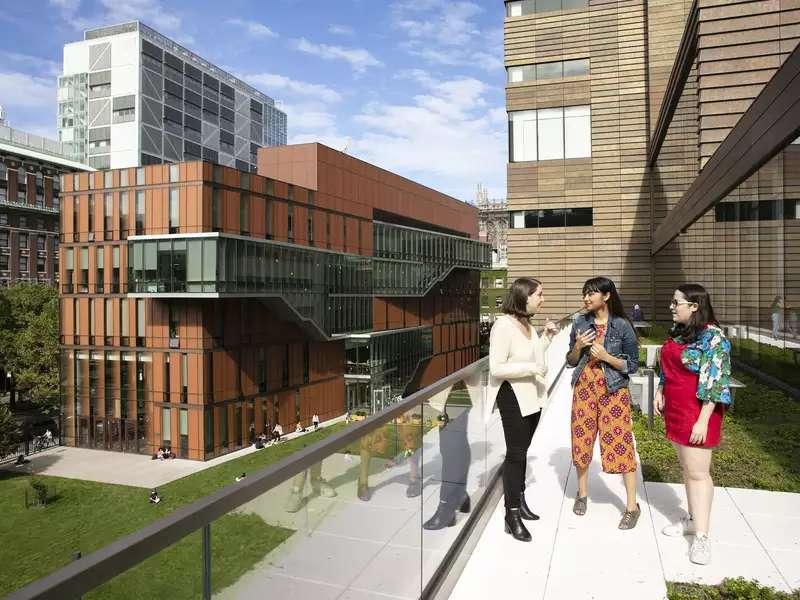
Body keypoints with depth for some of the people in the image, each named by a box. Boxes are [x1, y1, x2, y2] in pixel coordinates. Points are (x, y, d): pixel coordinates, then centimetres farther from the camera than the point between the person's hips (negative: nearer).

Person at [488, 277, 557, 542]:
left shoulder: (527, 323, 7)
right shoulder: (504, 325, -20)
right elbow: (496, 368, -23)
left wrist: (546, 337, 6)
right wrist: (532, 368, -23)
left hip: (532, 396, 8)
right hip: (513, 397, -8)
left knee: (521, 451, 19)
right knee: (515, 453, -1)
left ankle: (520, 500, 34)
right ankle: (512, 516, 11)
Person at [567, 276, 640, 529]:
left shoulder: (622, 325, -7)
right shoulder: (580, 323, 2)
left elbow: (632, 365, -5)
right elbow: (571, 361, 8)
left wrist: (606, 356, -18)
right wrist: (578, 347, -11)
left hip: (613, 391, -3)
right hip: (585, 388, 4)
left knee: (620, 445, -1)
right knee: (582, 441, 10)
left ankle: (632, 506, 14)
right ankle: (582, 493, 31)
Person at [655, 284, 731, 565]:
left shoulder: (713, 337, -17)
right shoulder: (677, 331, 9)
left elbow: (715, 383, -20)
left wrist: (703, 420, -21)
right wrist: (660, 391, 13)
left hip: (697, 413, -8)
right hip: (675, 410, 8)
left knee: (698, 472, -4)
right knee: (687, 468, 16)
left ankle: (702, 536, 3)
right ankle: (693, 518, 29)